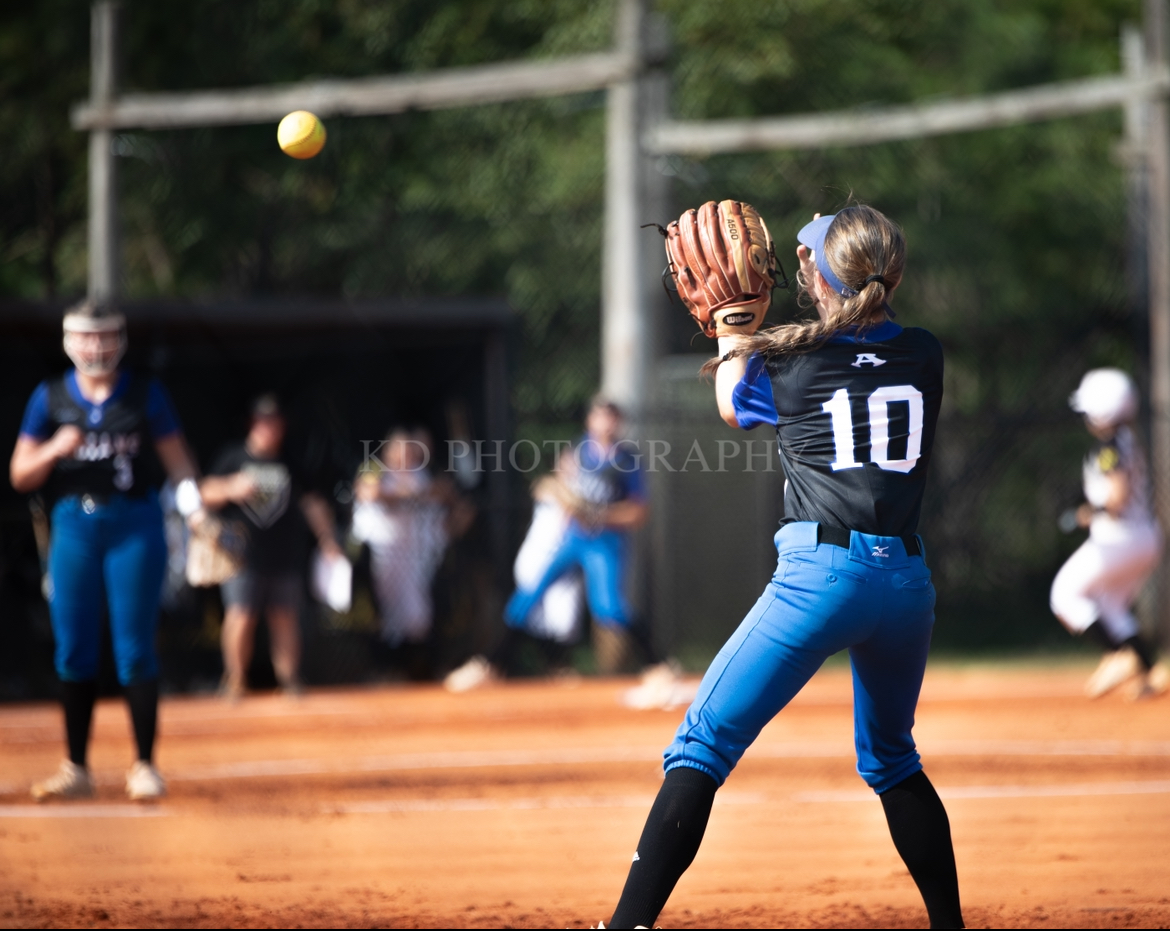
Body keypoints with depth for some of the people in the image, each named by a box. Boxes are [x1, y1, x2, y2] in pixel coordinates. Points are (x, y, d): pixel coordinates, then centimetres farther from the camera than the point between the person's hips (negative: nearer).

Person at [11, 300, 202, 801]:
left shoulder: (145, 393, 5)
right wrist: (55, 449, -13)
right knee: (73, 648, 4)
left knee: (135, 648, -4)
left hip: (135, 524, -2)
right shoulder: (51, 397, 7)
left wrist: (188, 491, -17)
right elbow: (20, 475, 6)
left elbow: (176, 457, 4)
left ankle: (144, 767, 1)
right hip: (73, 528, 2)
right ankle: (76, 769, 11)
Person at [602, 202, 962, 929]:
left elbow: (733, 403, 23)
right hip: (908, 577, 5)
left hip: (821, 569, -5)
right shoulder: (925, 355, 9)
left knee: (704, 746, -6)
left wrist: (733, 321, 36)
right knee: (893, 761, 26)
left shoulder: (785, 364, 0)